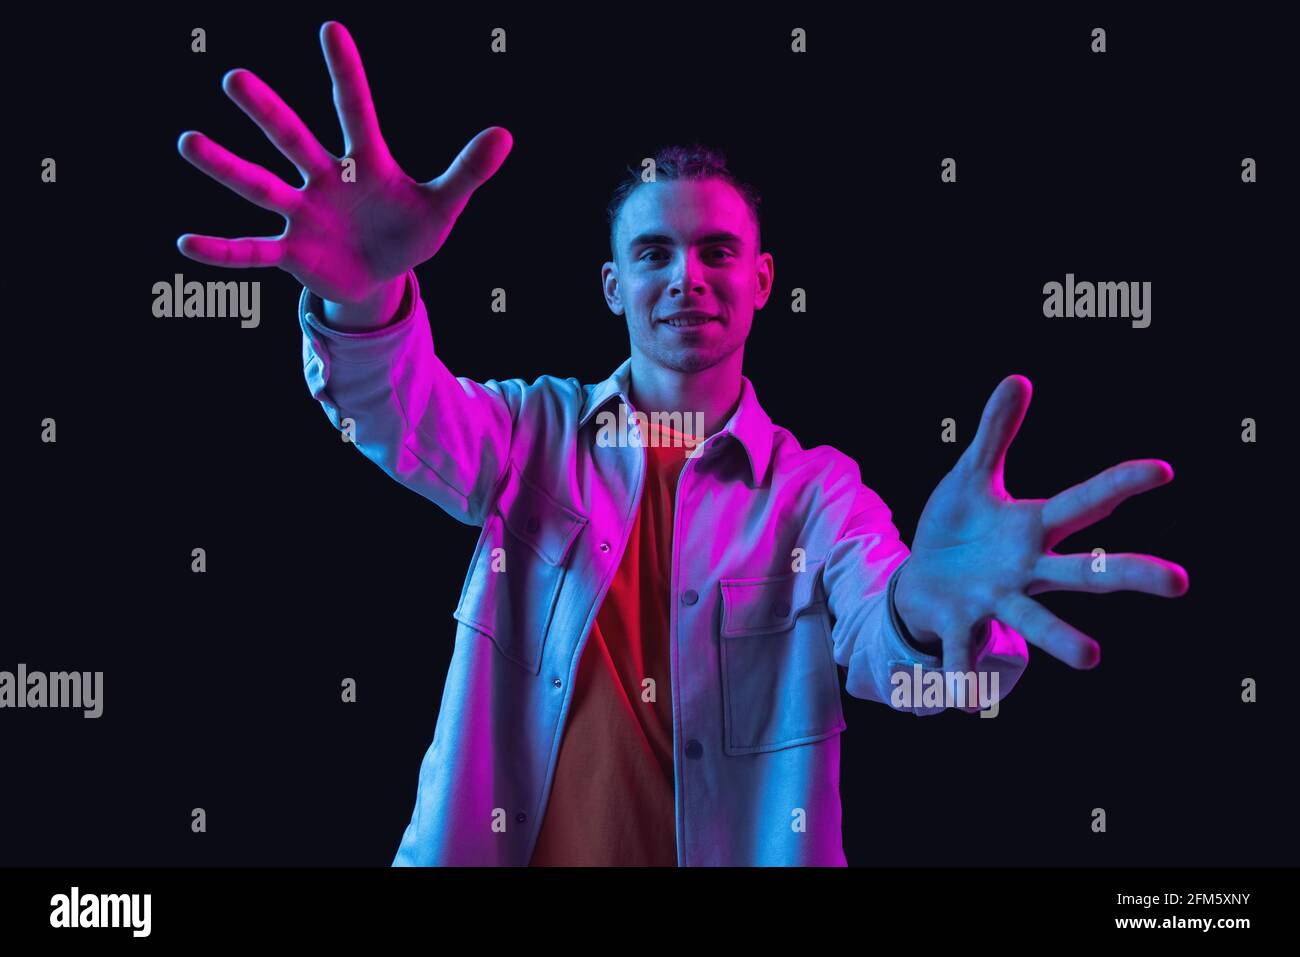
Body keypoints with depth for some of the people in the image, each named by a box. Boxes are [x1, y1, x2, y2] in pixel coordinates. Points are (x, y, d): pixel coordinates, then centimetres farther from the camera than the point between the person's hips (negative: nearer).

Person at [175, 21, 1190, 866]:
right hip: (502, 844, 1)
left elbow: (880, 649, -23)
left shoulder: (817, 488, -5)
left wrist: (924, 610, -48)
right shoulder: (537, 433, 0)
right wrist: (363, 297, -43)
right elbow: (401, 417, -19)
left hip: (730, 848, -1)